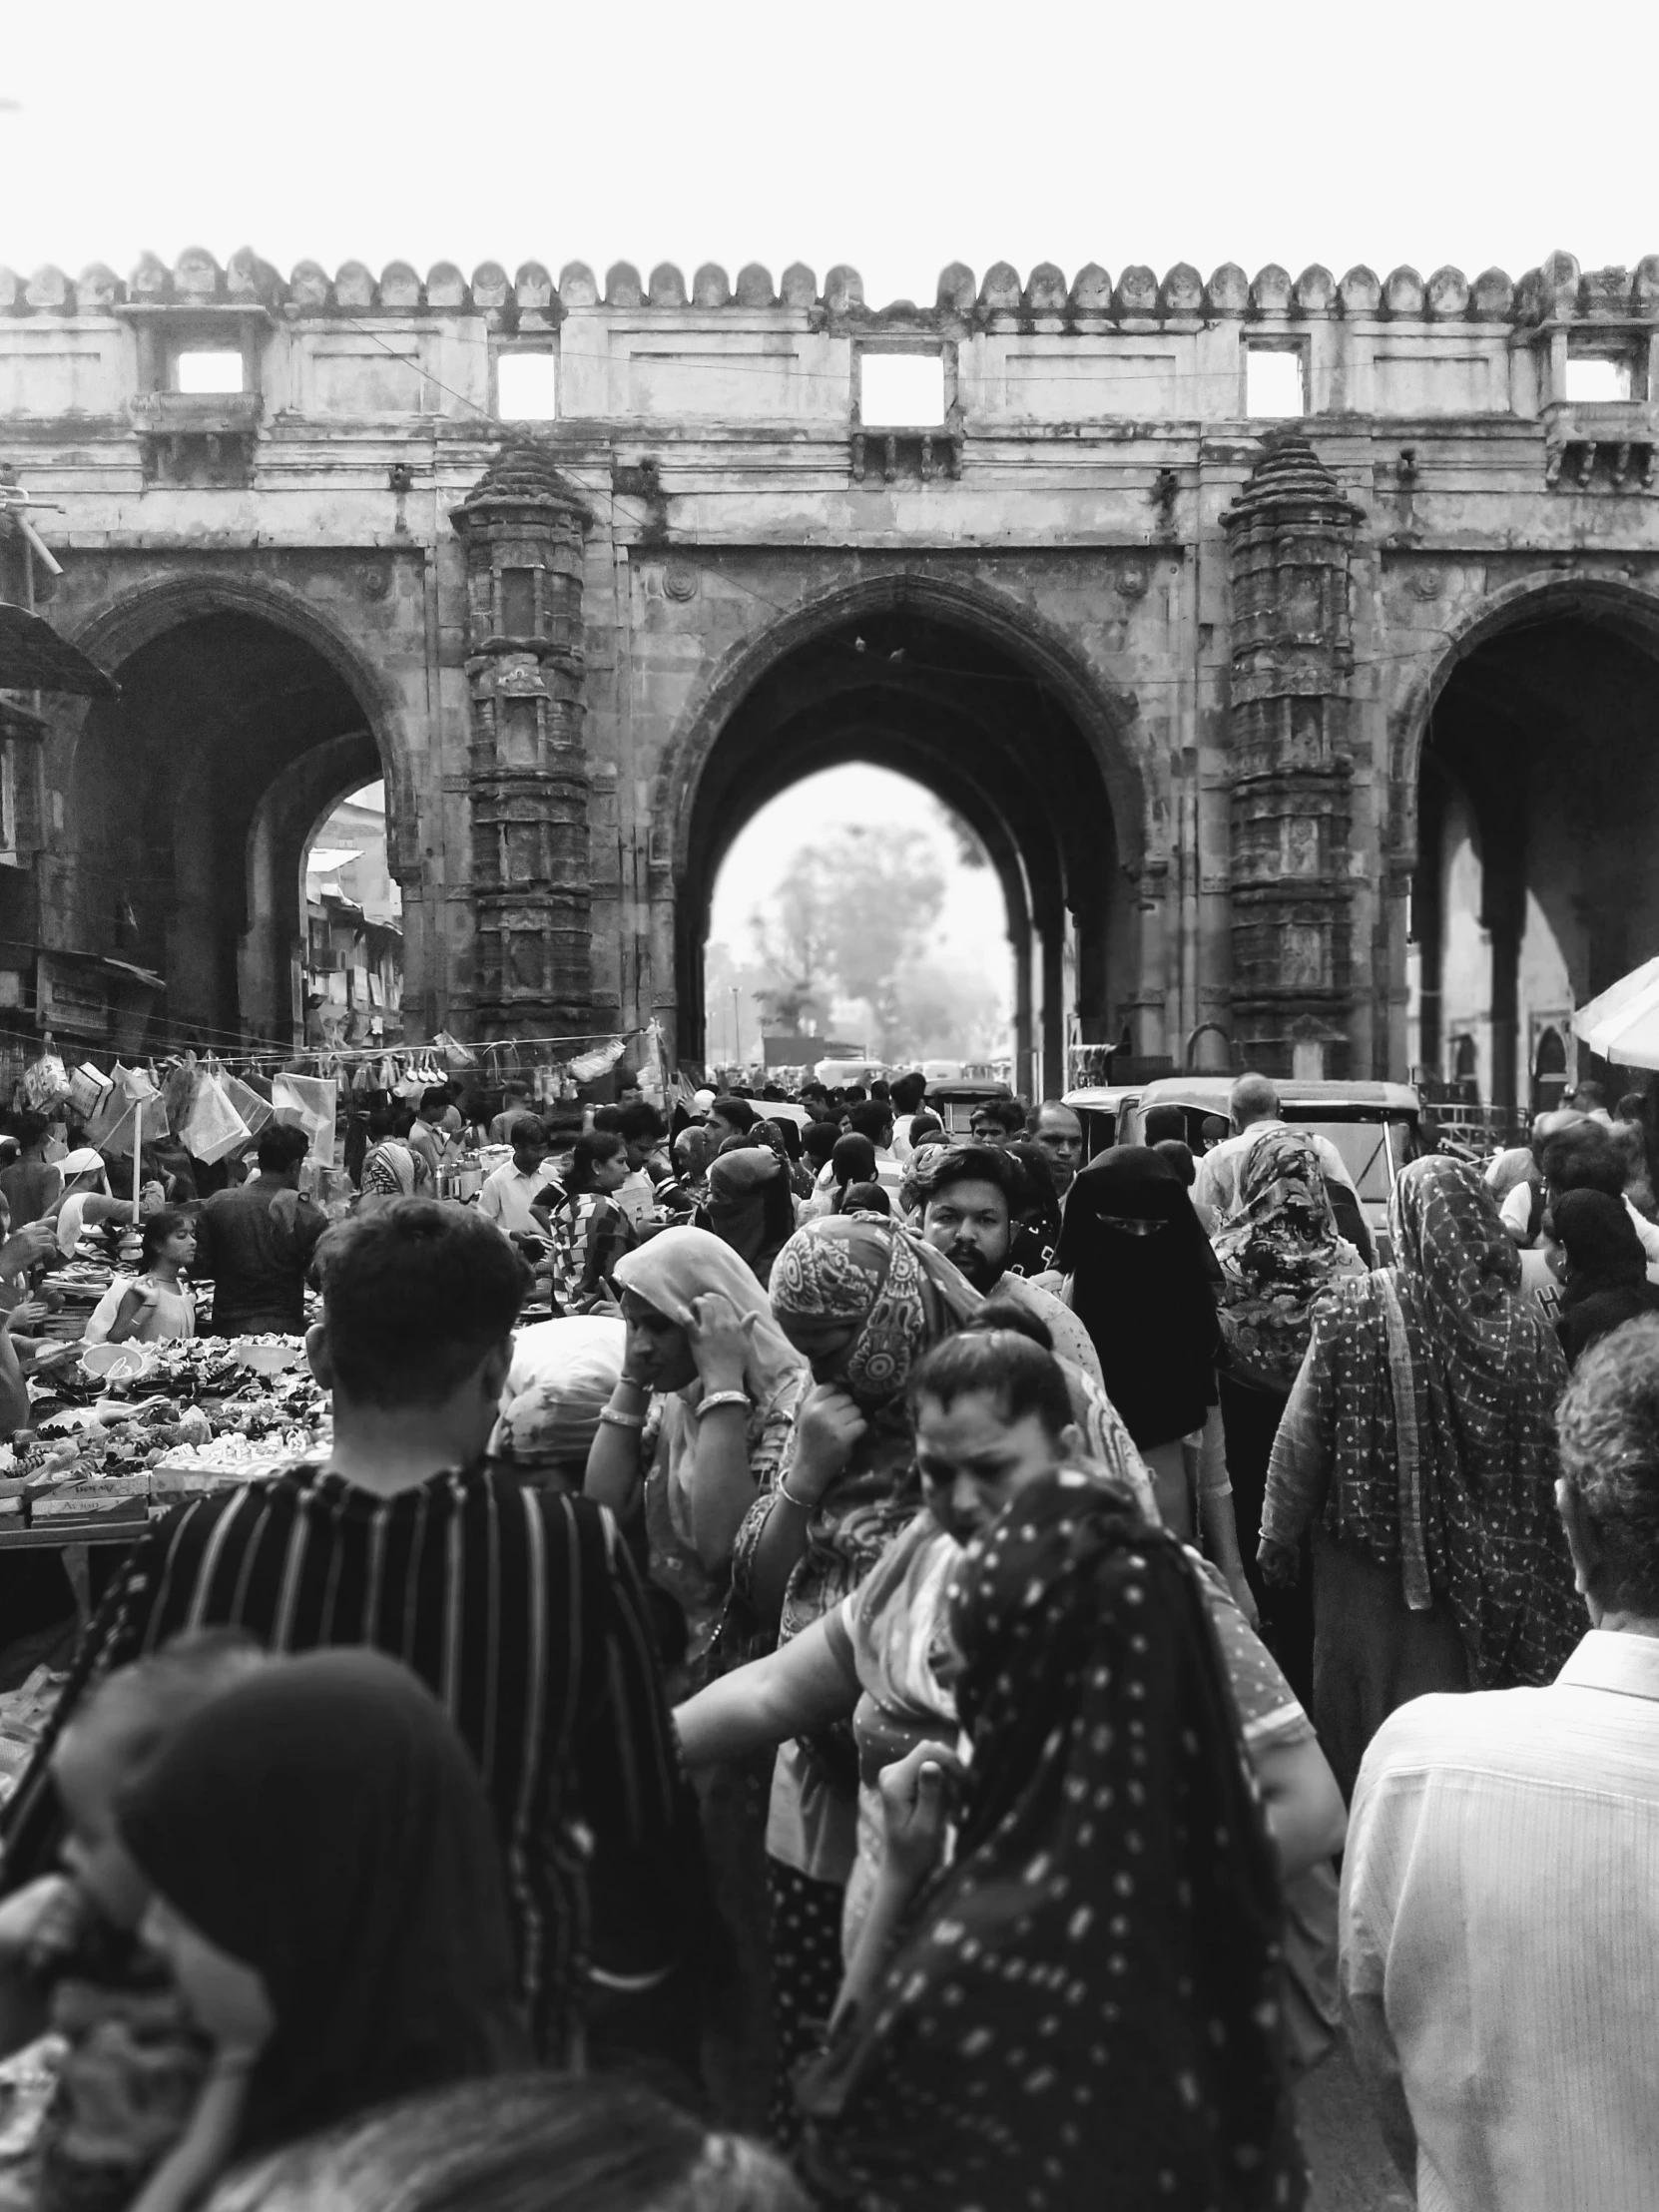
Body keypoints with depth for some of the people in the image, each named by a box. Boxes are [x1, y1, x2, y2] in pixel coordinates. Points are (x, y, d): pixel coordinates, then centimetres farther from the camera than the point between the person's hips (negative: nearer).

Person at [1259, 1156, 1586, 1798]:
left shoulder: (1352, 1312, -15)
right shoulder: (1526, 1324, -9)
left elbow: (1299, 1440, -10)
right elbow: (1557, 1452, -4)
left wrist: (1279, 1537, 2)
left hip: (1370, 1560, -2)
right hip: (1489, 1570, 2)